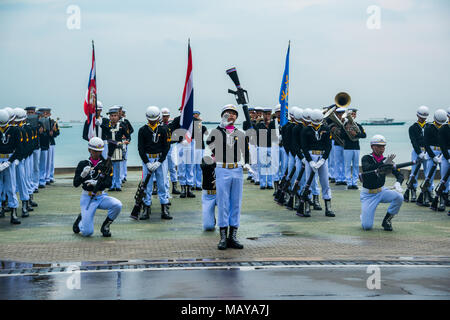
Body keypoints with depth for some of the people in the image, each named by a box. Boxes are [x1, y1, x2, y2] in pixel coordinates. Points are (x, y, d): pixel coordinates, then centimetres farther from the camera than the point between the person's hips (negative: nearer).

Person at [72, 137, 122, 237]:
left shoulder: (105, 164, 2)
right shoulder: (83, 164, 0)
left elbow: (109, 183, -7)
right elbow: (75, 184, -4)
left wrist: (97, 183, -25)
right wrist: (83, 175, -23)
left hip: (101, 197, 2)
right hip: (87, 198, -2)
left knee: (117, 205, -30)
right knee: (87, 232, -13)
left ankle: (105, 226, -4)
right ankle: (80, 220, 25)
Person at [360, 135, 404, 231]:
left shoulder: (387, 160, 1)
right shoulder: (366, 158, -11)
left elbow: (399, 174, 0)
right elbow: (366, 169, -33)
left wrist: (398, 183, -23)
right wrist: (383, 163, -43)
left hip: (381, 191, 4)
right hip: (368, 195, -4)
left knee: (399, 197, -27)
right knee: (367, 226, -16)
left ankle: (386, 220, -5)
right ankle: (364, 216, 22)